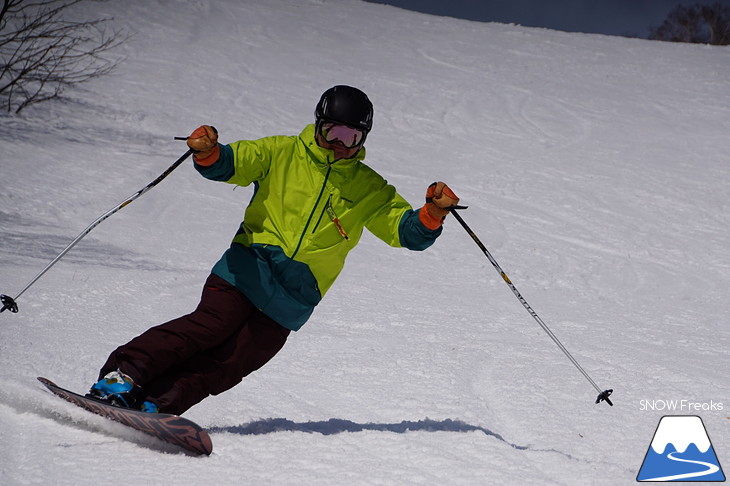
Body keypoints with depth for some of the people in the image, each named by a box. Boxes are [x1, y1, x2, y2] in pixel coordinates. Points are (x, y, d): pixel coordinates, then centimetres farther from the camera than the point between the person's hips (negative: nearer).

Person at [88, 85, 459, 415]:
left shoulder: (368, 190, 14)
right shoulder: (282, 154, 8)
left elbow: (407, 231, 10)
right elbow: (227, 164, -2)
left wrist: (433, 214, -12)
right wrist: (208, 153, -26)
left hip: (293, 299, 2)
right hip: (250, 268, -2)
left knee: (232, 362, -11)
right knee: (212, 325, -23)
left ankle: (151, 407, -12)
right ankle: (121, 377, -22)